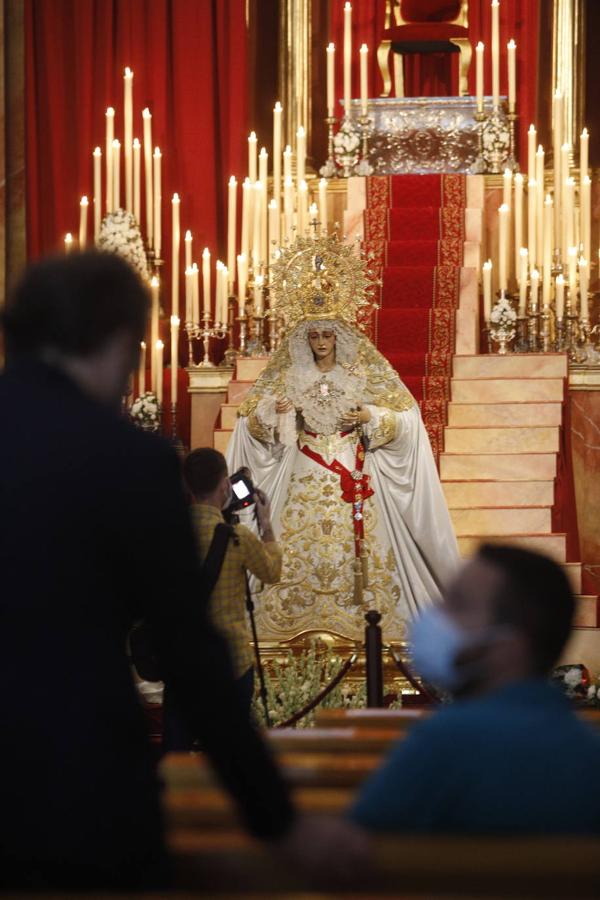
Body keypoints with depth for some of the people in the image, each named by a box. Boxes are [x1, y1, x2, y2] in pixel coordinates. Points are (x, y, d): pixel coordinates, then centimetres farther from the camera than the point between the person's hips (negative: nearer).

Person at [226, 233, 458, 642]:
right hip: (304, 482, 1)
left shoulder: (366, 374, 3)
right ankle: (301, 622, -2)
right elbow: (251, 421, 5)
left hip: (353, 480, -1)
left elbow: (404, 417, 2)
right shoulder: (287, 375, 7)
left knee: (354, 549, -7)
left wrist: (370, 417, -14)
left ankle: (357, 619, -2)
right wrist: (272, 412, -15)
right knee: (302, 550, -6)